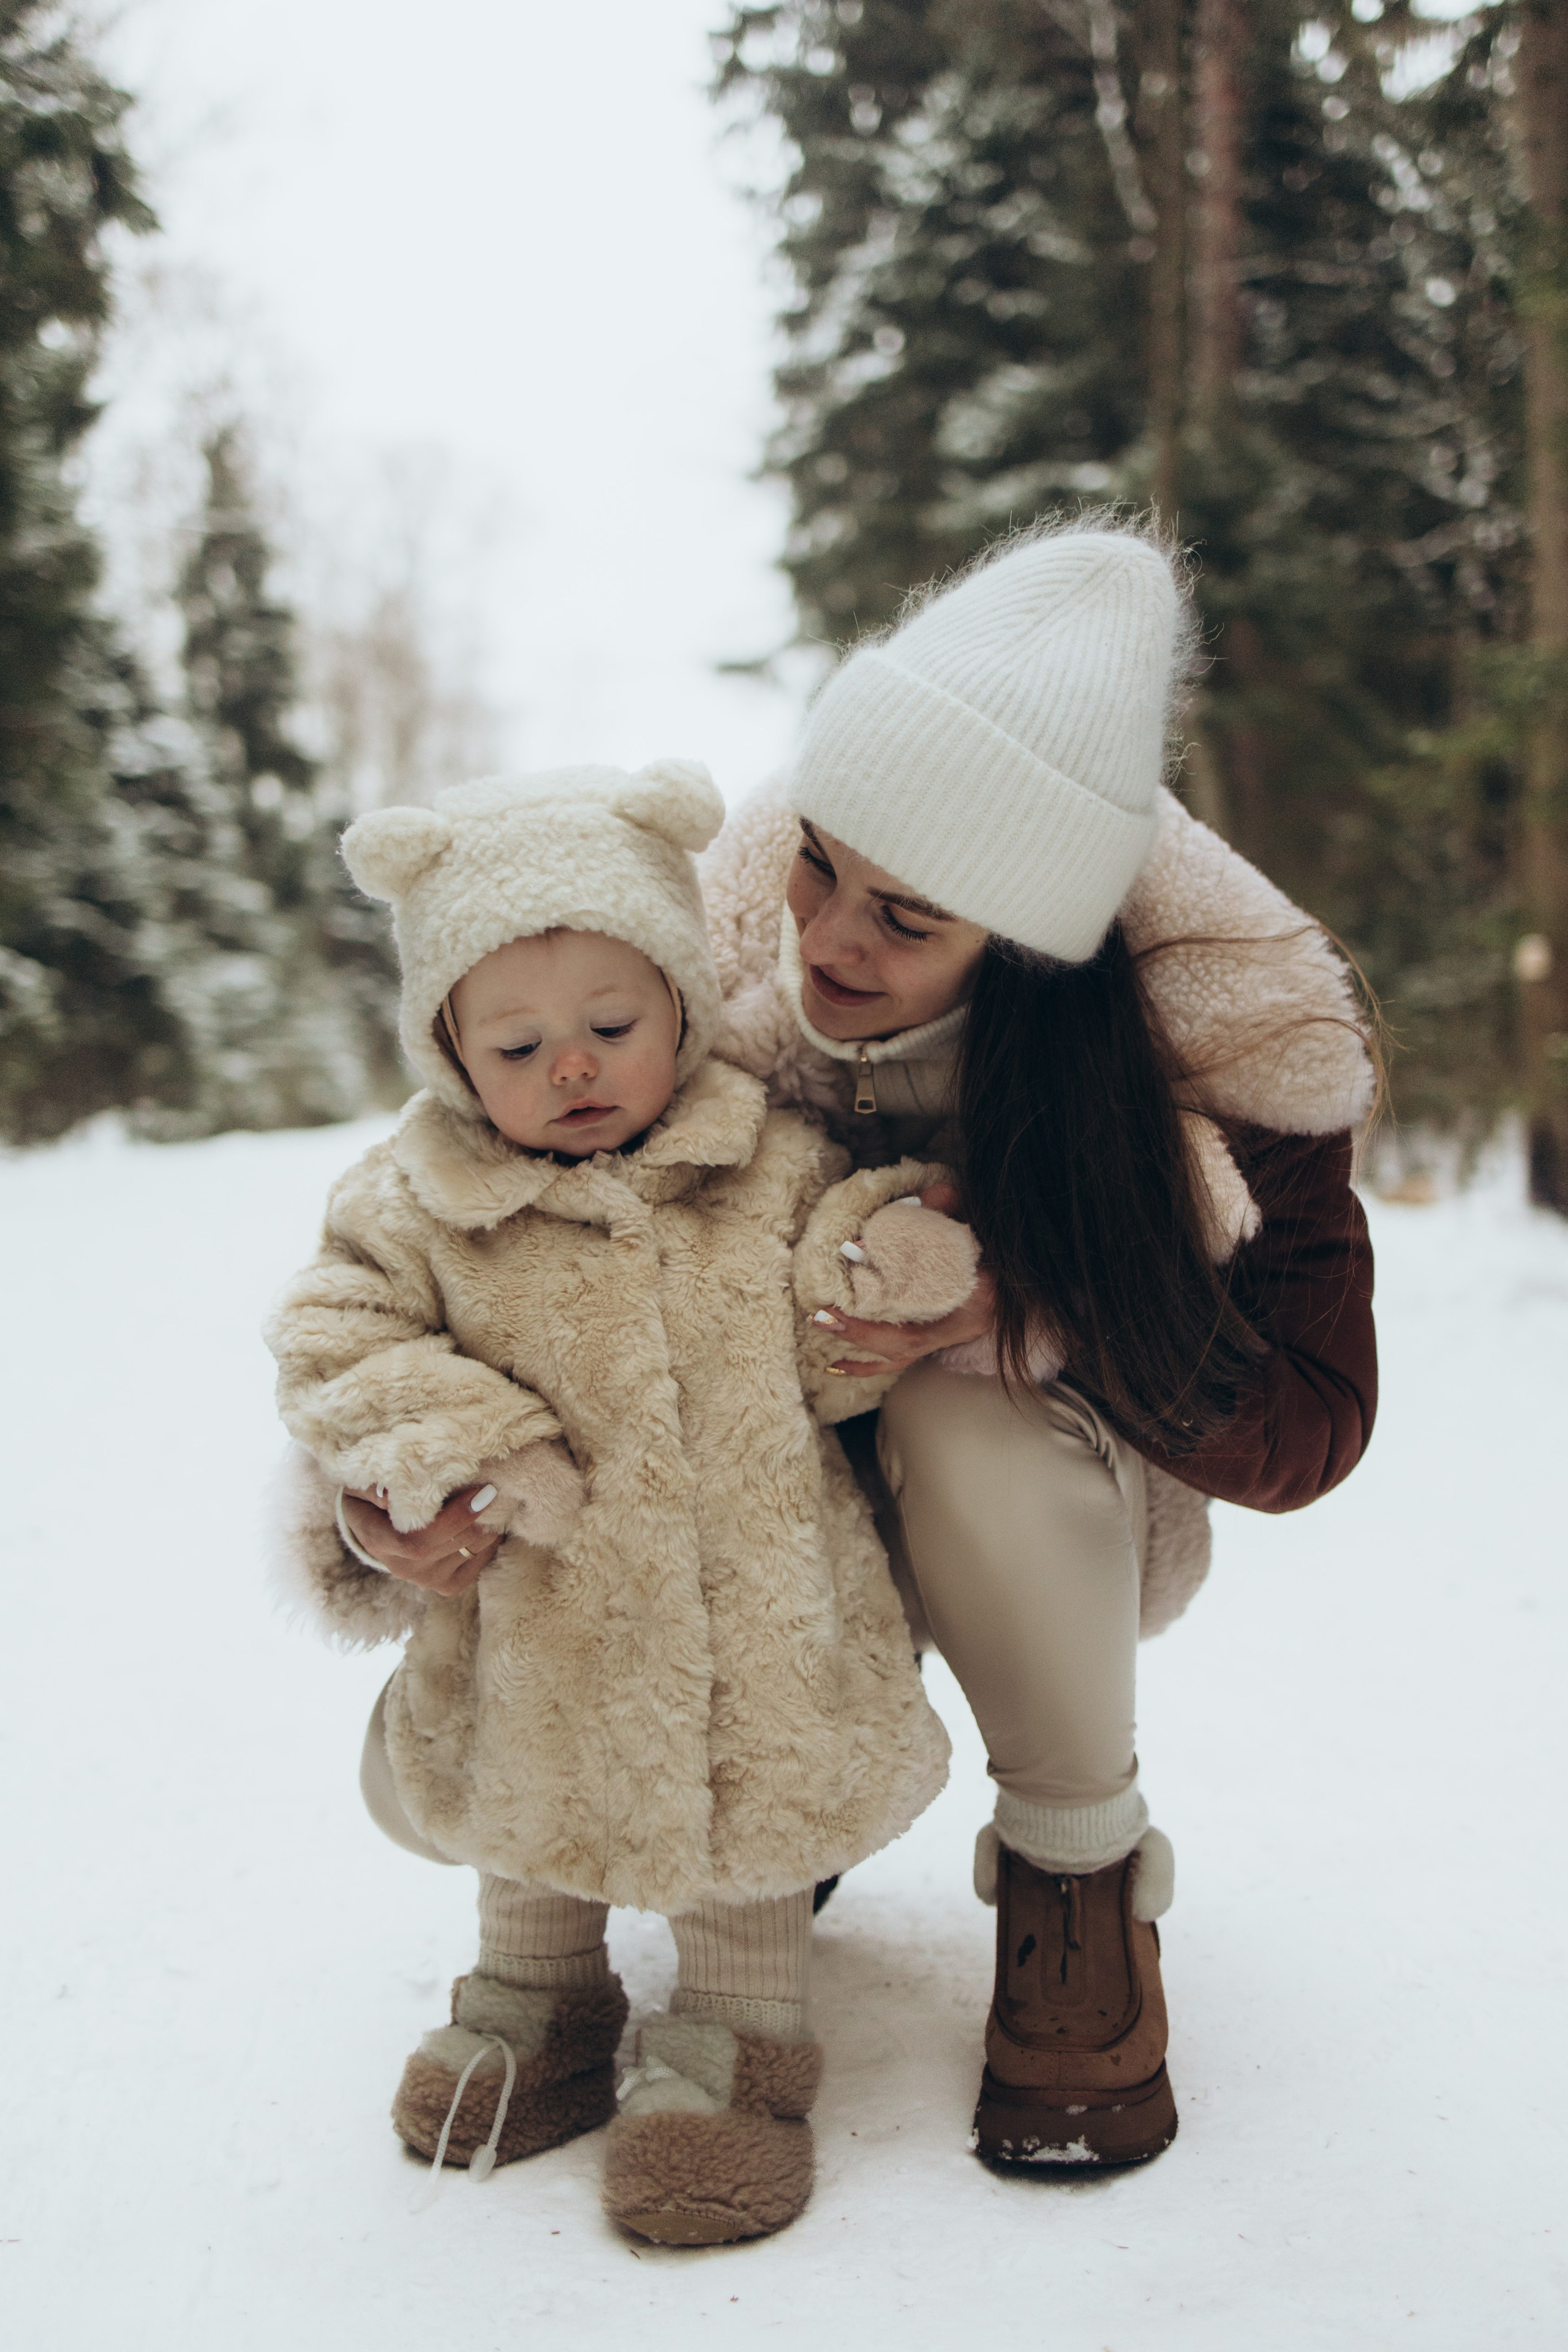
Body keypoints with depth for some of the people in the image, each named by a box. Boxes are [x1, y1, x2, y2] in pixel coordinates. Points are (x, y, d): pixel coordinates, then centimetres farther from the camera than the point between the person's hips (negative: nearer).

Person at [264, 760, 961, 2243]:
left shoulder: (774, 1168, -6)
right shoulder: (417, 1202, -8)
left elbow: (821, 1365, 0)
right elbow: (330, 1344, -9)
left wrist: (889, 1267, -21)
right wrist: (478, 1450, -22)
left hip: (753, 1614, -1)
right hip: (535, 1628, 1)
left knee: (752, 1802, 10)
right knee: (529, 1811, 21)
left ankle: (733, 2037, 31)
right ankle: (536, 1997, 46)